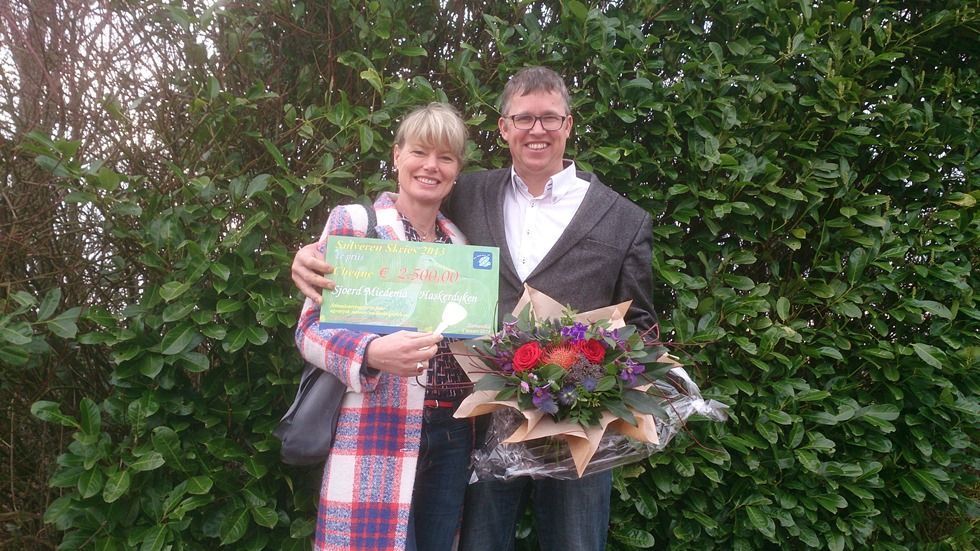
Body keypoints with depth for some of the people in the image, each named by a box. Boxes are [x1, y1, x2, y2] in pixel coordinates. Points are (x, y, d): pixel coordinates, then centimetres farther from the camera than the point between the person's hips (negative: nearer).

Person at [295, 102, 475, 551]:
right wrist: (372, 353, -26)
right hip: (379, 432, -5)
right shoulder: (353, 223, -4)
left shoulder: (459, 240, 12)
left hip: (452, 431, 6)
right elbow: (311, 329, -7)